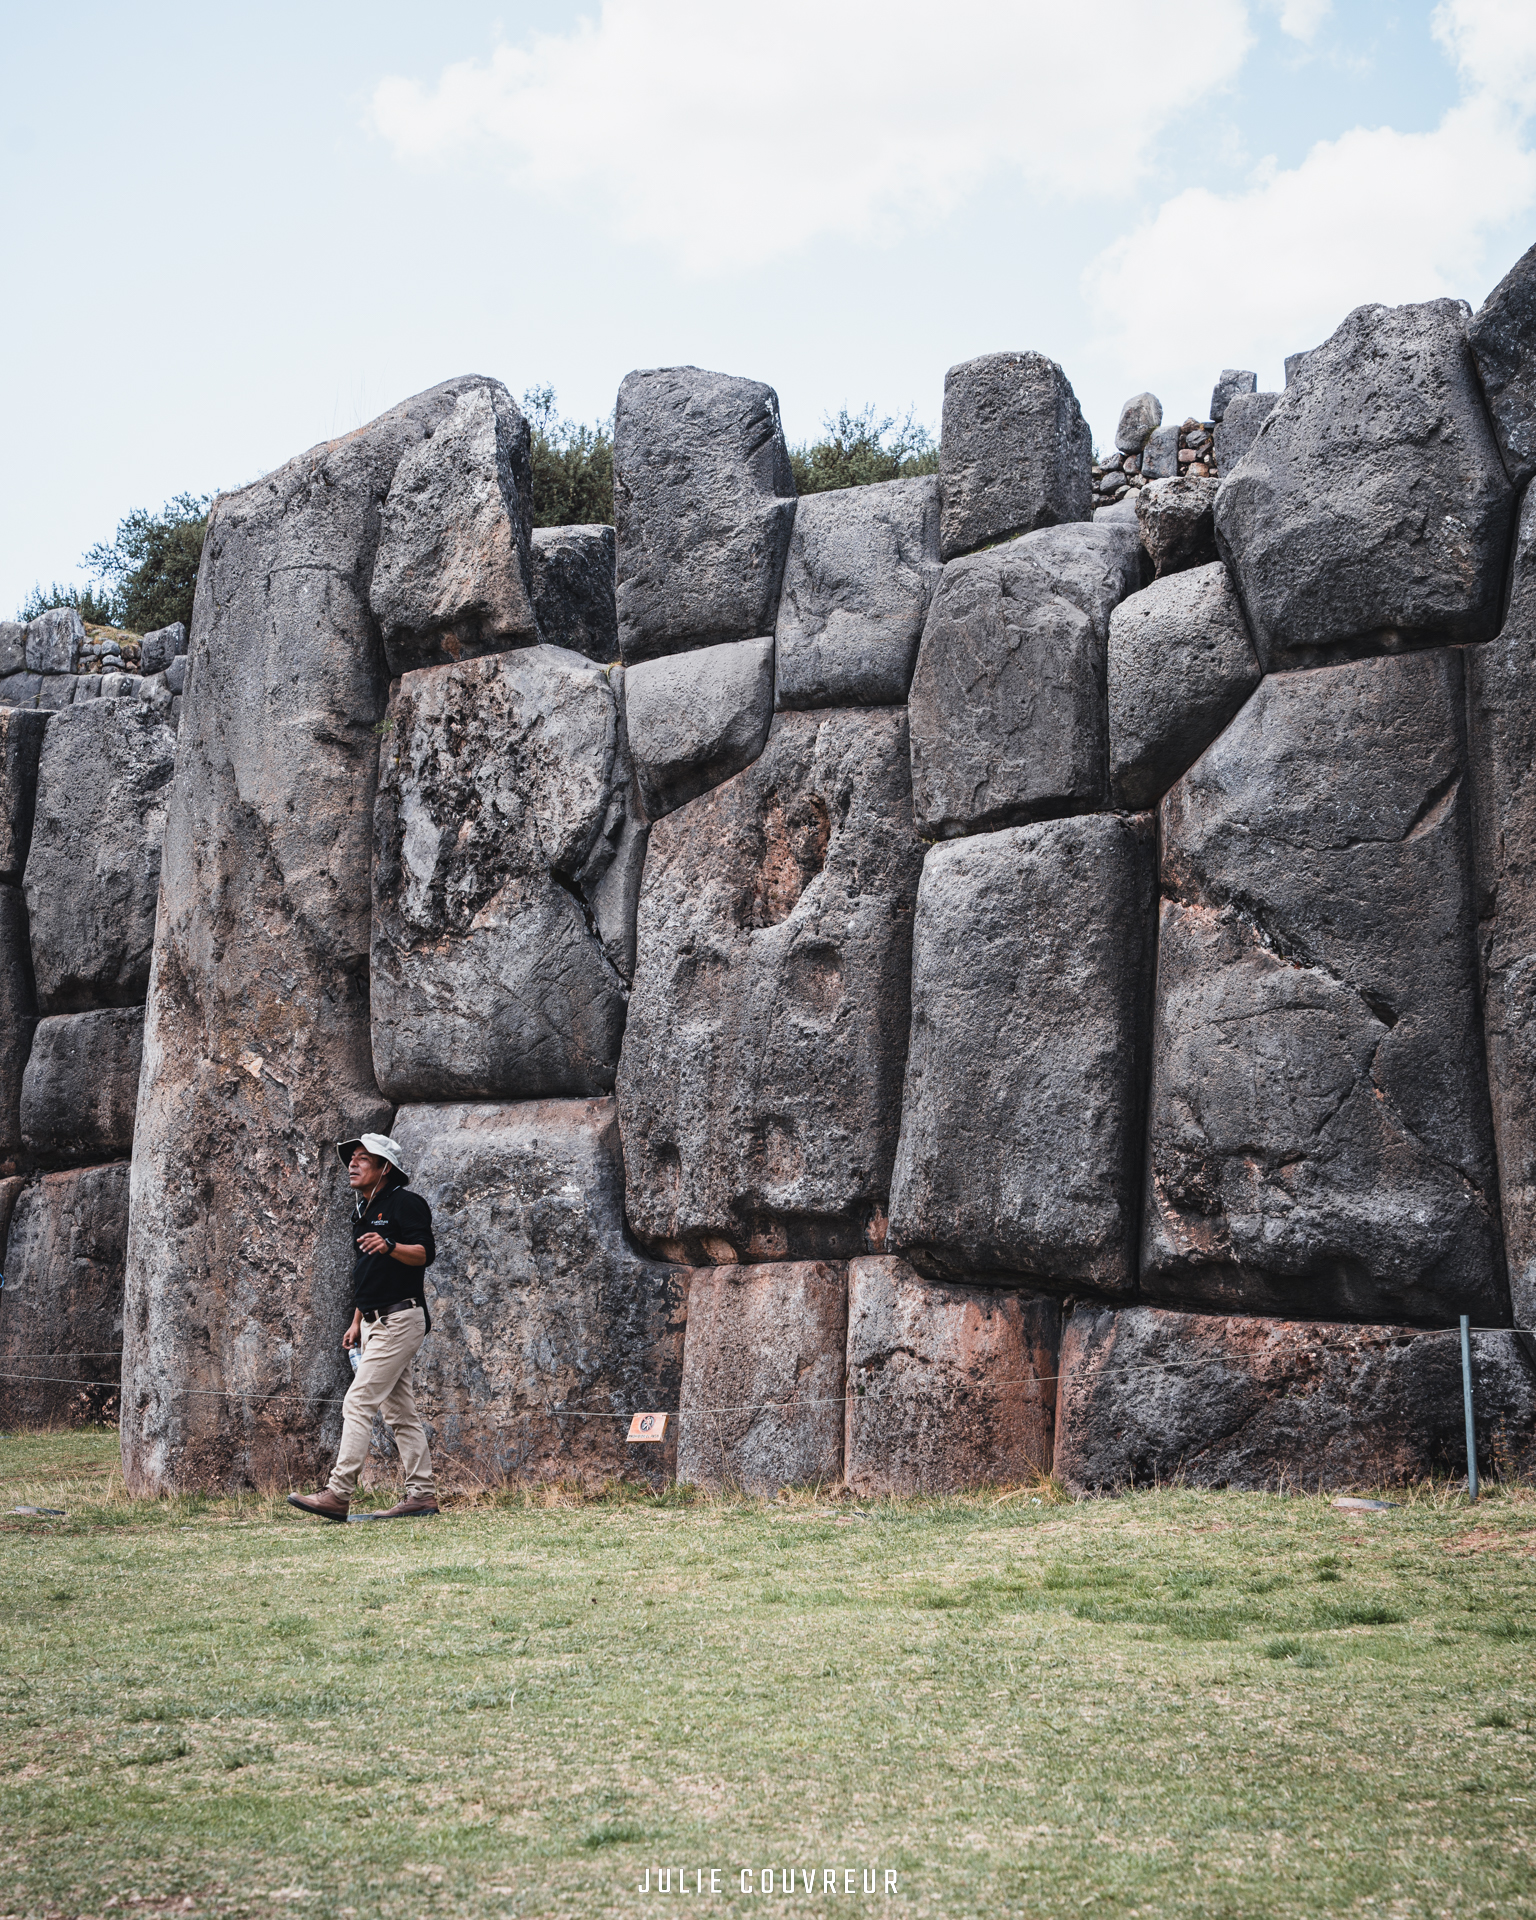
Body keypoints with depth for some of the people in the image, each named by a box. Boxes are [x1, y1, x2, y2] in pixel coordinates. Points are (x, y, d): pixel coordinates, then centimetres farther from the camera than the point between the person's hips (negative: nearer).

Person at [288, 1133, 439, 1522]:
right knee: (399, 1411, 8)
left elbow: (426, 1253, -19)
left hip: (399, 1319, -10)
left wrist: (390, 1247, -37)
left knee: (358, 1402, -14)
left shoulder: (405, 1203, -8)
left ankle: (338, 1494, -17)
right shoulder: (364, 1212, 21)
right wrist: (356, 1323, 21)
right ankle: (422, 1494, 9)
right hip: (377, 1323, 10)